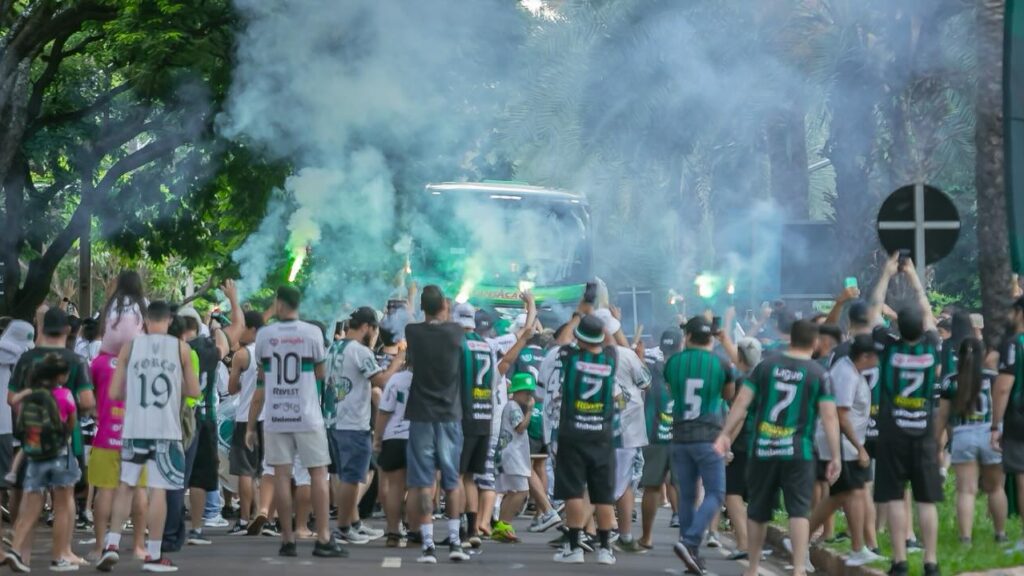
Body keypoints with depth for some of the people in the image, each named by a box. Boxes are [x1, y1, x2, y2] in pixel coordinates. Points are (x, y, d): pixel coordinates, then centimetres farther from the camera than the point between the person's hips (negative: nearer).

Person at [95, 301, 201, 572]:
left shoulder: (130, 346, 3)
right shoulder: (180, 348, 1)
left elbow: (114, 392, 3)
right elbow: (194, 391, 5)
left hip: (134, 428, 1)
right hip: (166, 429, -1)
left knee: (125, 485, 13)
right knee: (158, 489, 2)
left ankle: (112, 544, 3)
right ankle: (153, 554, 4)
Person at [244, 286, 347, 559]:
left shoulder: (264, 335, 2)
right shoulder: (313, 333, -3)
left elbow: (261, 378, 11)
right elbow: (319, 373, 6)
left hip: (276, 417, 1)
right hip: (307, 416, -1)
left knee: (282, 475, 3)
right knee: (319, 473, 3)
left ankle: (287, 540, 2)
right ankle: (323, 539, -3)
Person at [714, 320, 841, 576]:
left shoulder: (766, 365, 5)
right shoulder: (819, 374, -2)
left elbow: (742, 401, 1)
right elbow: (829, 416, -7)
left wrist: (725, 434, 5)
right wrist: (835, 457, -4)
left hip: (762, 450, 3)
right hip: (798, 453, -3)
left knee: (757, 511, 14)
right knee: (799, 511, -3)